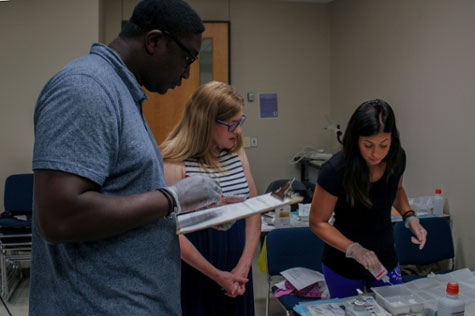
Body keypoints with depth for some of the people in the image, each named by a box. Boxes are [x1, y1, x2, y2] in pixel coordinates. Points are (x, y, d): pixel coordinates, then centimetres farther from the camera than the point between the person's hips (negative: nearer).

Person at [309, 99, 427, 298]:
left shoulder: (397, 158, -12)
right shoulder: (336, 170, -28)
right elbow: (317, 222, -18)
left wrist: (409, 216, -6)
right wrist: (355, 250, -30)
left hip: (385, 259, 4)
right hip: (344, 265, -4)